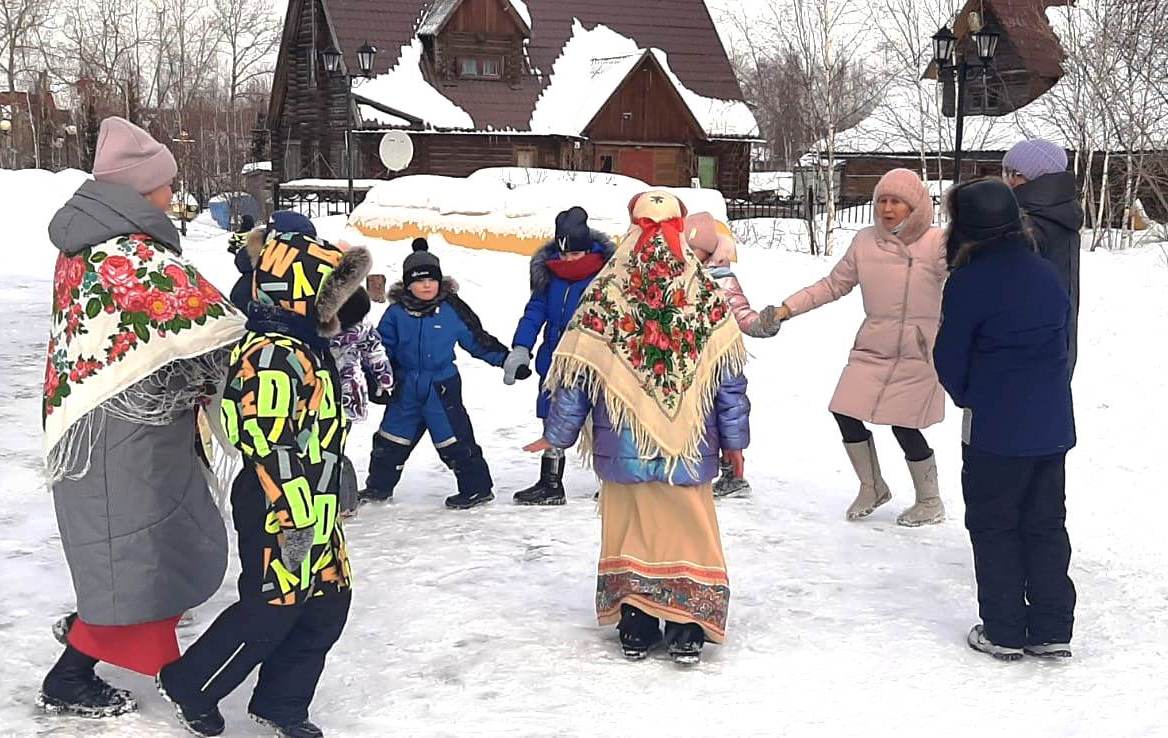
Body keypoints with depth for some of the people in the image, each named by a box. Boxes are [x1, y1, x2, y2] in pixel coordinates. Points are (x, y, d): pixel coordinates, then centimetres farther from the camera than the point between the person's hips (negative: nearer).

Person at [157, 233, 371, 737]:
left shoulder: (306, 349, 14)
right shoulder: (273, 356, -20)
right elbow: (271, 447, -25)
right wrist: (294, 520, -25)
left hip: (313, 510, 10)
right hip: (279, 514, -10)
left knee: (328, 606, 12)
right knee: (271, 611, -3)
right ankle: (187, 686, 16)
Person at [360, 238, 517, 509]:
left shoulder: (453, 309, -5)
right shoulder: (397, 313, 1)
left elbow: (477, 339, 3)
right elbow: (383, 345, 10)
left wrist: (506, 358, 0)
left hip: (442, 387, -3)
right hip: (406, 388, 3)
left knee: (454, 440, -5)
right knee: (391, 439, 11)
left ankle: (478, 488, 6)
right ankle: (378, 486, 27)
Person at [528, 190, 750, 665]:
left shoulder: (603, 297, -6)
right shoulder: (708, 296, -5)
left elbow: (575, 375, -2)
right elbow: (730, 378, -1)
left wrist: (557, 435, 9)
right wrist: (734, 439, 9)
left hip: (622, 447, 0)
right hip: (689, 449, 0)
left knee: (629, 532, 12)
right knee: (690, 531, 9)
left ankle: (635, 629, 17)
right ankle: (687, 631, 10)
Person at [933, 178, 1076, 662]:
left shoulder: (968, 282, -13)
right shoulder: (1046, 275, 5)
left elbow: (950, 357, -6)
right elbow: (1062, 339, 14)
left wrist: (968, 399, 12)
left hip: (995, 429, -6)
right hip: (1052, 424, 6)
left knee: (994, 527, 8)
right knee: (1047, 524, 14)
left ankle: (1003, 631, 12)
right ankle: (1052, 631, 17)